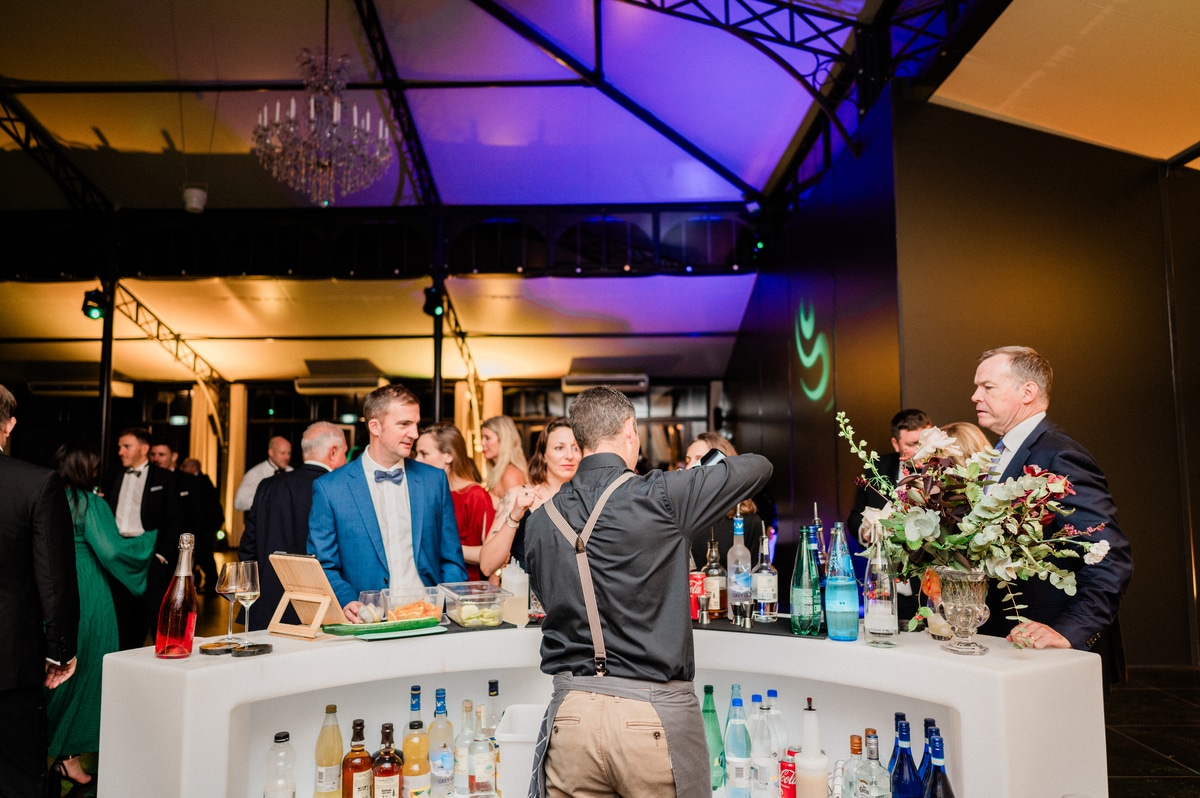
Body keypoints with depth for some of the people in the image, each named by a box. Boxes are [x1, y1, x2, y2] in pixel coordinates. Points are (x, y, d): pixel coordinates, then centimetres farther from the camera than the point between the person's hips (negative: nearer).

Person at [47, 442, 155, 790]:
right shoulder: (91, 504, -12)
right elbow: (112, 550, -19)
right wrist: (154, 539, -9)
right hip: (85, 601, -6)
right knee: (83, 671, 5)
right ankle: (67, 754, 10)